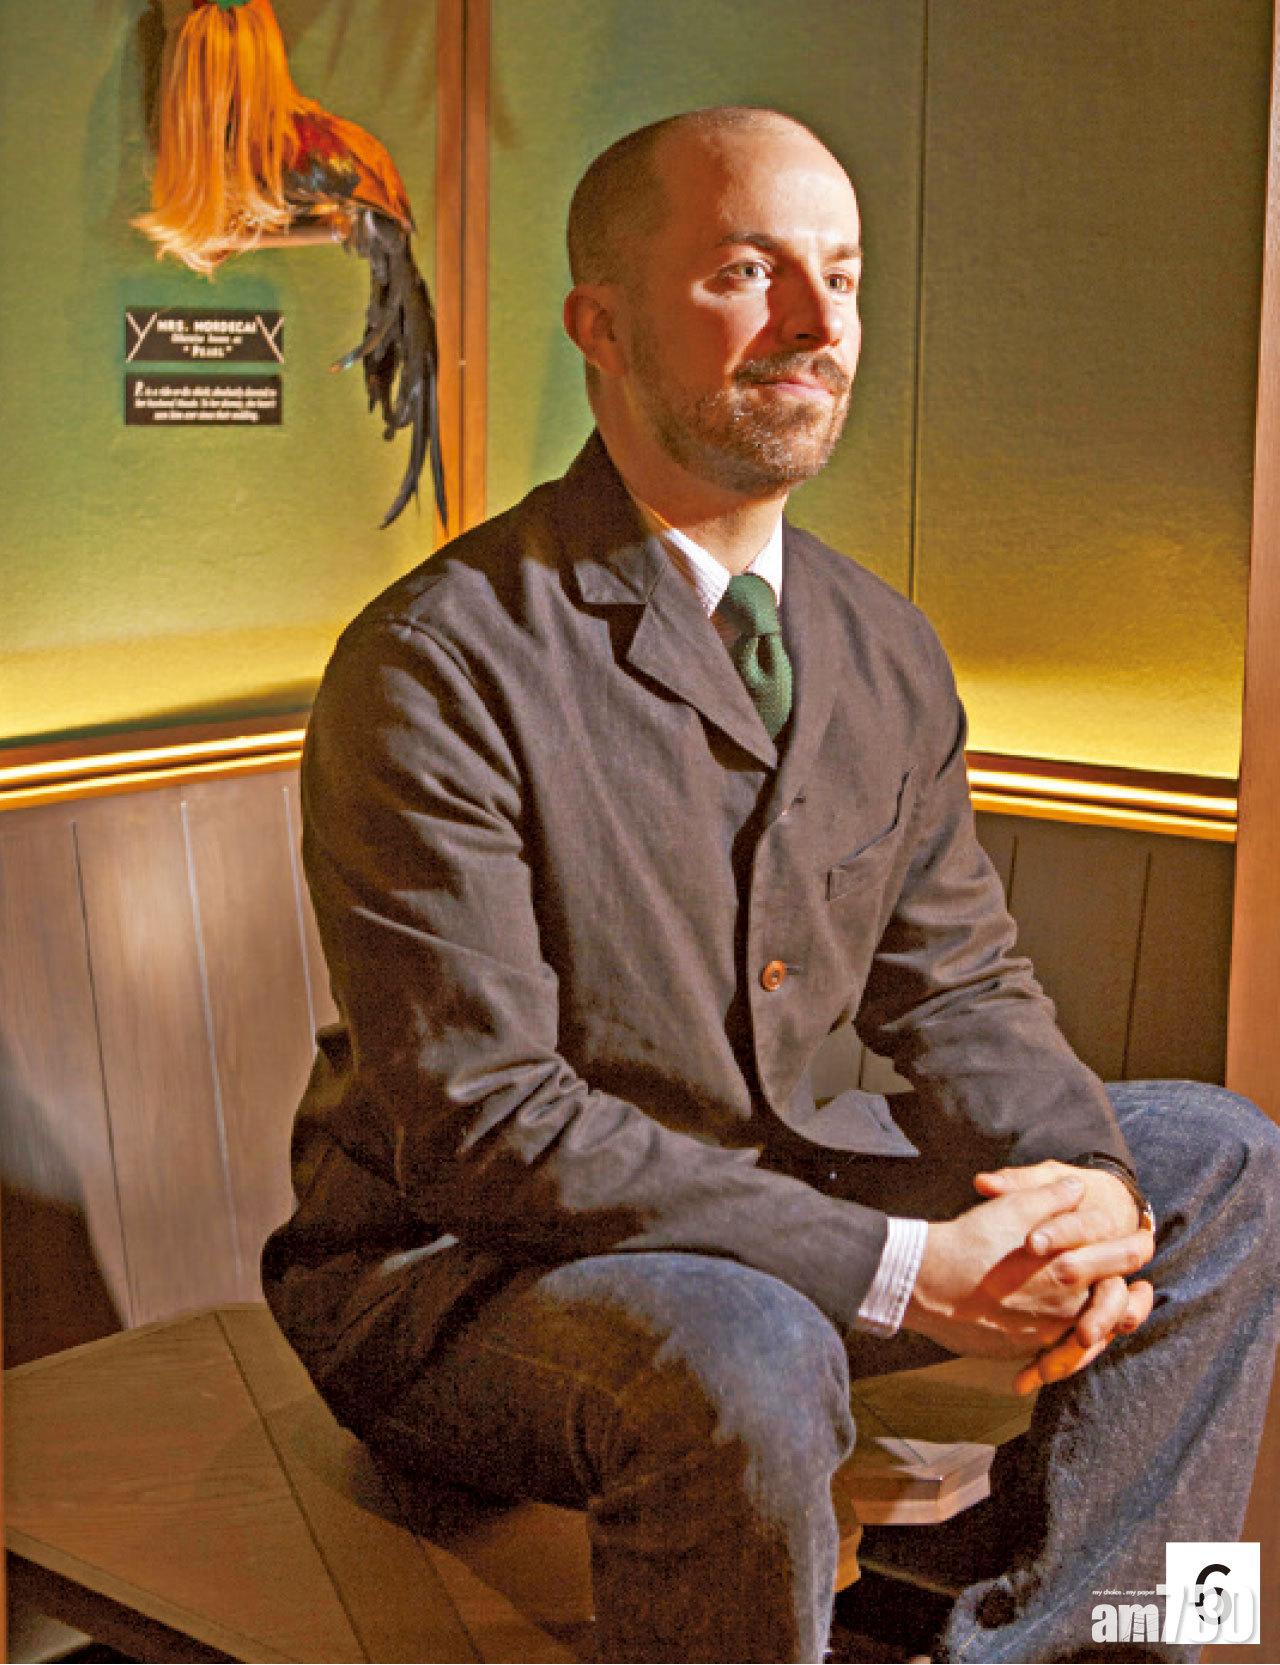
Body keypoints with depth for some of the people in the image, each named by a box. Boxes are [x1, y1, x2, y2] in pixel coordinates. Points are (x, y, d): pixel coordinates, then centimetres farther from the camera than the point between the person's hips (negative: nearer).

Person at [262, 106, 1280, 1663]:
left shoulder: (882, 647, 2)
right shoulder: (434, 664, -21)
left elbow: (958, 986, 6)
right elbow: (478, 1122, -25)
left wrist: (1078, 1188, -17)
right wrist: (897, 1271, -28)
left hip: (768, 1180, 8)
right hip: (456, 1264, -7)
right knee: (743, 1361, -39)